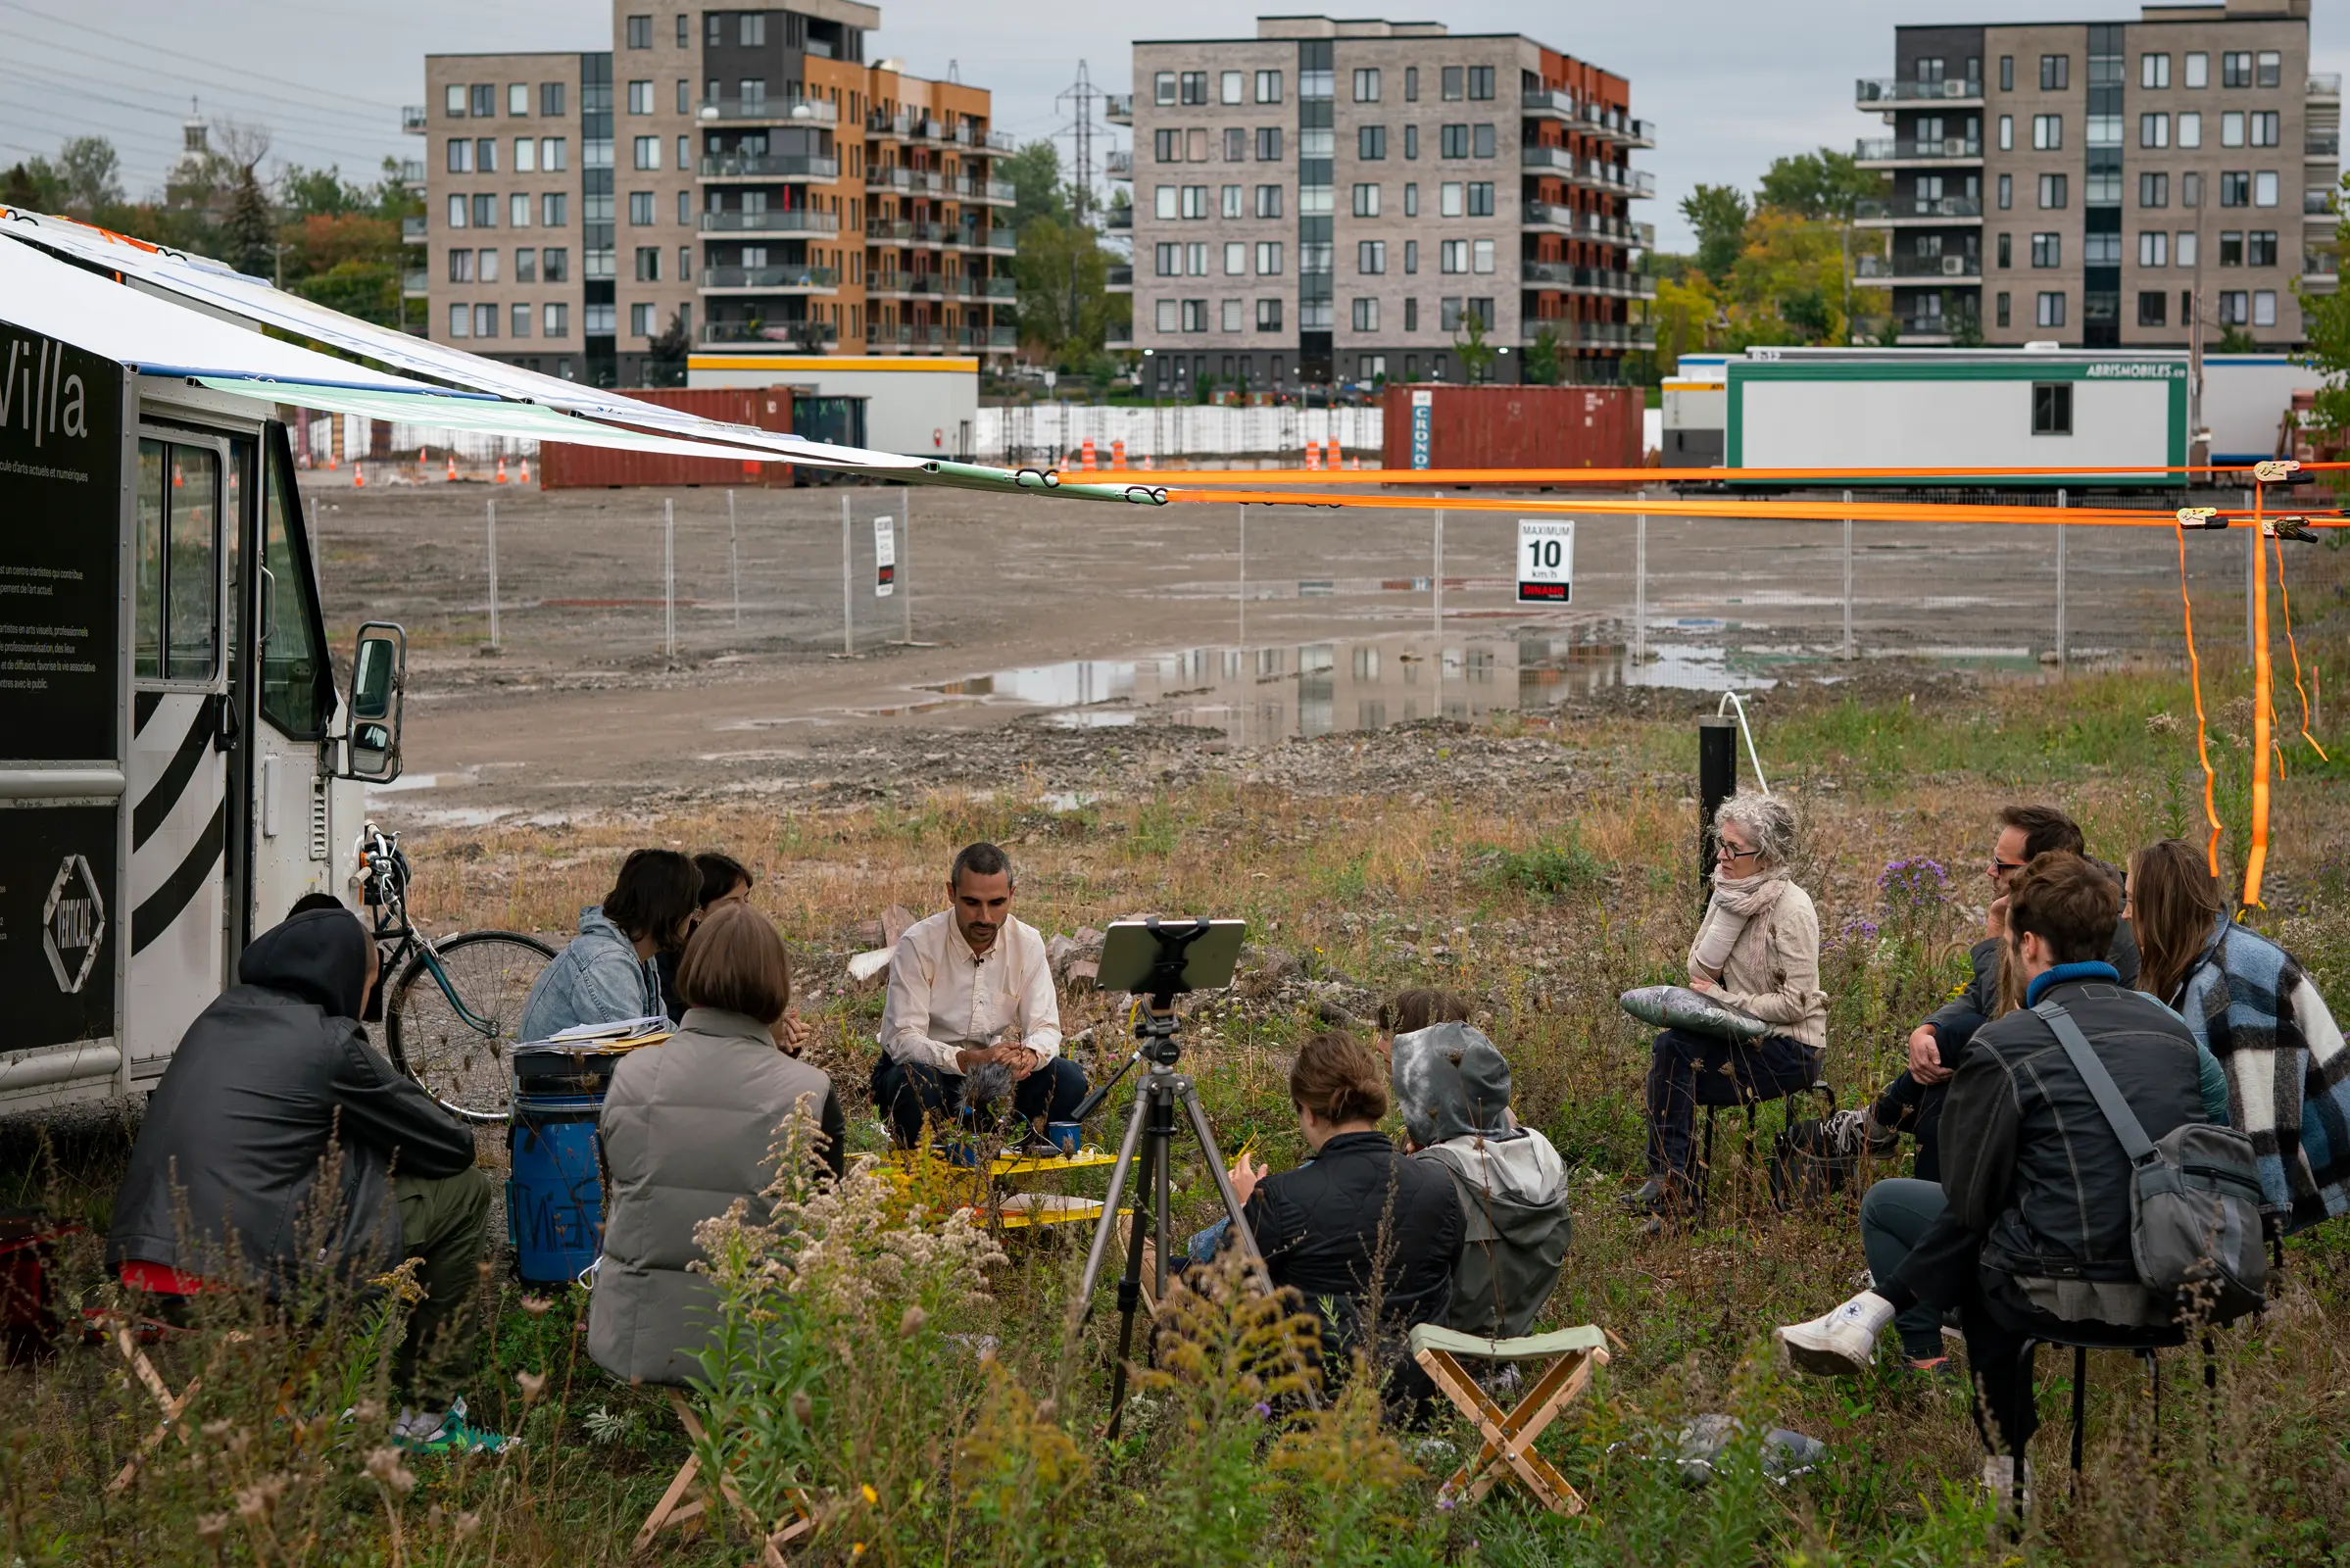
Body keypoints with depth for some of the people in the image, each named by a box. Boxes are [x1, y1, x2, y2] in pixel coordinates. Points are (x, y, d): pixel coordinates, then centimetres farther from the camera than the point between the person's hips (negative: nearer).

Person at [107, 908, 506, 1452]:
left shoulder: (219, 1016, 17)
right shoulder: (329, 1043, -5)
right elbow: (452, 1144, 4)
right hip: (244, 1278, -8)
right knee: (463, 1192, 6)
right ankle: (426, 1416, 11)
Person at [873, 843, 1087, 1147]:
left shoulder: (1027, 944, -3)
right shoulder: (919, 943, -16)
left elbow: (1046, 1028, -5)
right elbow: (902, 1040, -22)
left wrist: (1031, 1054, -32)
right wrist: (969, 1061, -38)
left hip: (1000, 1076, 4)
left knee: (1069, 1078, -21)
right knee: (914, 1081, -38)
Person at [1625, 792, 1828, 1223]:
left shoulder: (1791, 908, -16)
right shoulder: (1729, 894, 5)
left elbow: (1795, 1002, -18)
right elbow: (1700, 970, -4)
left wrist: (1725, 1001, -14)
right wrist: (1729, 911, -13)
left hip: (1790, 1048, -7)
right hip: (1746, 1037, 7)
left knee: (1673, 1056, -23)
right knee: (1670, 1047, -20)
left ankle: (1672, 1184, -14)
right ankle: (1672, 1186, -17)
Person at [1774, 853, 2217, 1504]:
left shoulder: (2002, 1046, -9)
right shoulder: (2172, 1029, 8)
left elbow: (1968, 1203, -5)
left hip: (2070, 1292, -6)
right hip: (2175, 1291, 6)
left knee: (1887, 1204, 16)